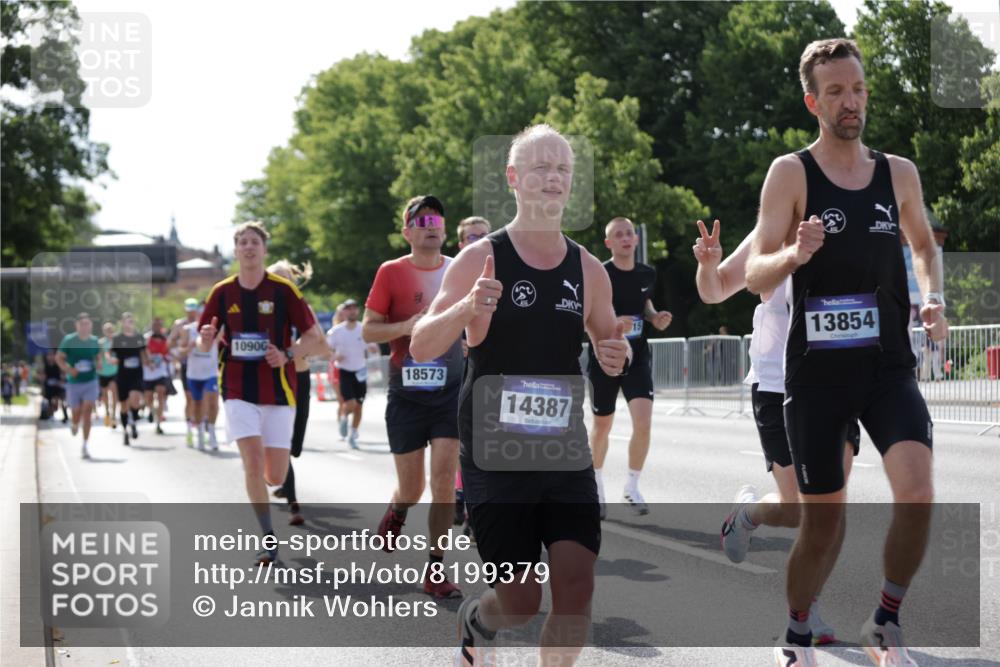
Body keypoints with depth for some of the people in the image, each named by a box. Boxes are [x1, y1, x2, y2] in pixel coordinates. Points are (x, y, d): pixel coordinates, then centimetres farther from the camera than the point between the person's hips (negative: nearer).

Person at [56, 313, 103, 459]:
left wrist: (99, 364, -6)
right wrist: (68, 369, -20)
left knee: (87, 413, -11)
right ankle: (74, 425, 48)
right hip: (74, 383, -1)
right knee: (76, 413, 9)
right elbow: (58, 357, -4)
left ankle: (85, 446, -9)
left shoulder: (94, 341, 0)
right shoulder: (68, 340, -9)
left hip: (91, 382, 1)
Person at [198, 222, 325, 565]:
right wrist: (206, 338, -14)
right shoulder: (222, 292, 4)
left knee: (275, 475, -1)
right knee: (253, 461, -15)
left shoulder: (283, 289, -3)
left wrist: (287, 354, -20)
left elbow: (315, 337, -2)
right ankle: (268, 538, -3)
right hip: (238, 389, 1)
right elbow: (203, 343, 11)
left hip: (278, 389, 0)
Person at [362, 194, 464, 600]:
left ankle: (435, 570, 0)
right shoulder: (391, 272, -4)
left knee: (444, 475, -9)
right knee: (411, 487, 5)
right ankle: (396, 512, 43)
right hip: (407, 391, -1)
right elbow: (368, 330, -3)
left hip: (451, 388, 1)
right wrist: (405, 327, -18)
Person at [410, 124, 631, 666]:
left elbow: (608, 346, 20)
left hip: (566, 452, 3)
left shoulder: (588, 270, 5)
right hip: (494, 453, -3)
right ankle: (473, 623, 36)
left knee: (576, 586, -9)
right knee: (521, 599, 0)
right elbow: (420, 348, -9)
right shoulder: (481, 259, -6)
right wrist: (466, 309, -28)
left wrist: (616, 356, -5)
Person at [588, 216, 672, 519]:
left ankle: (631, 488, 2)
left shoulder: (647, 274, 2)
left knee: (643, 422, -14)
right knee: (602, 426, 10)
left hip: (637, 357, 2)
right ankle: (596, 485, 33)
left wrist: (654, 317, 0)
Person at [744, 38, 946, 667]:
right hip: (818, 371, -2)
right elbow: (756, 276, -8)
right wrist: (794, 255, -30)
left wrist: (933, 296, 3)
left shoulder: (900, 173, 6)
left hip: (889, 365, 2)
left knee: (918, 492, -20)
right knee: (823, 519, 6)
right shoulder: (791, 173, -4)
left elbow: (924, 245, 23)